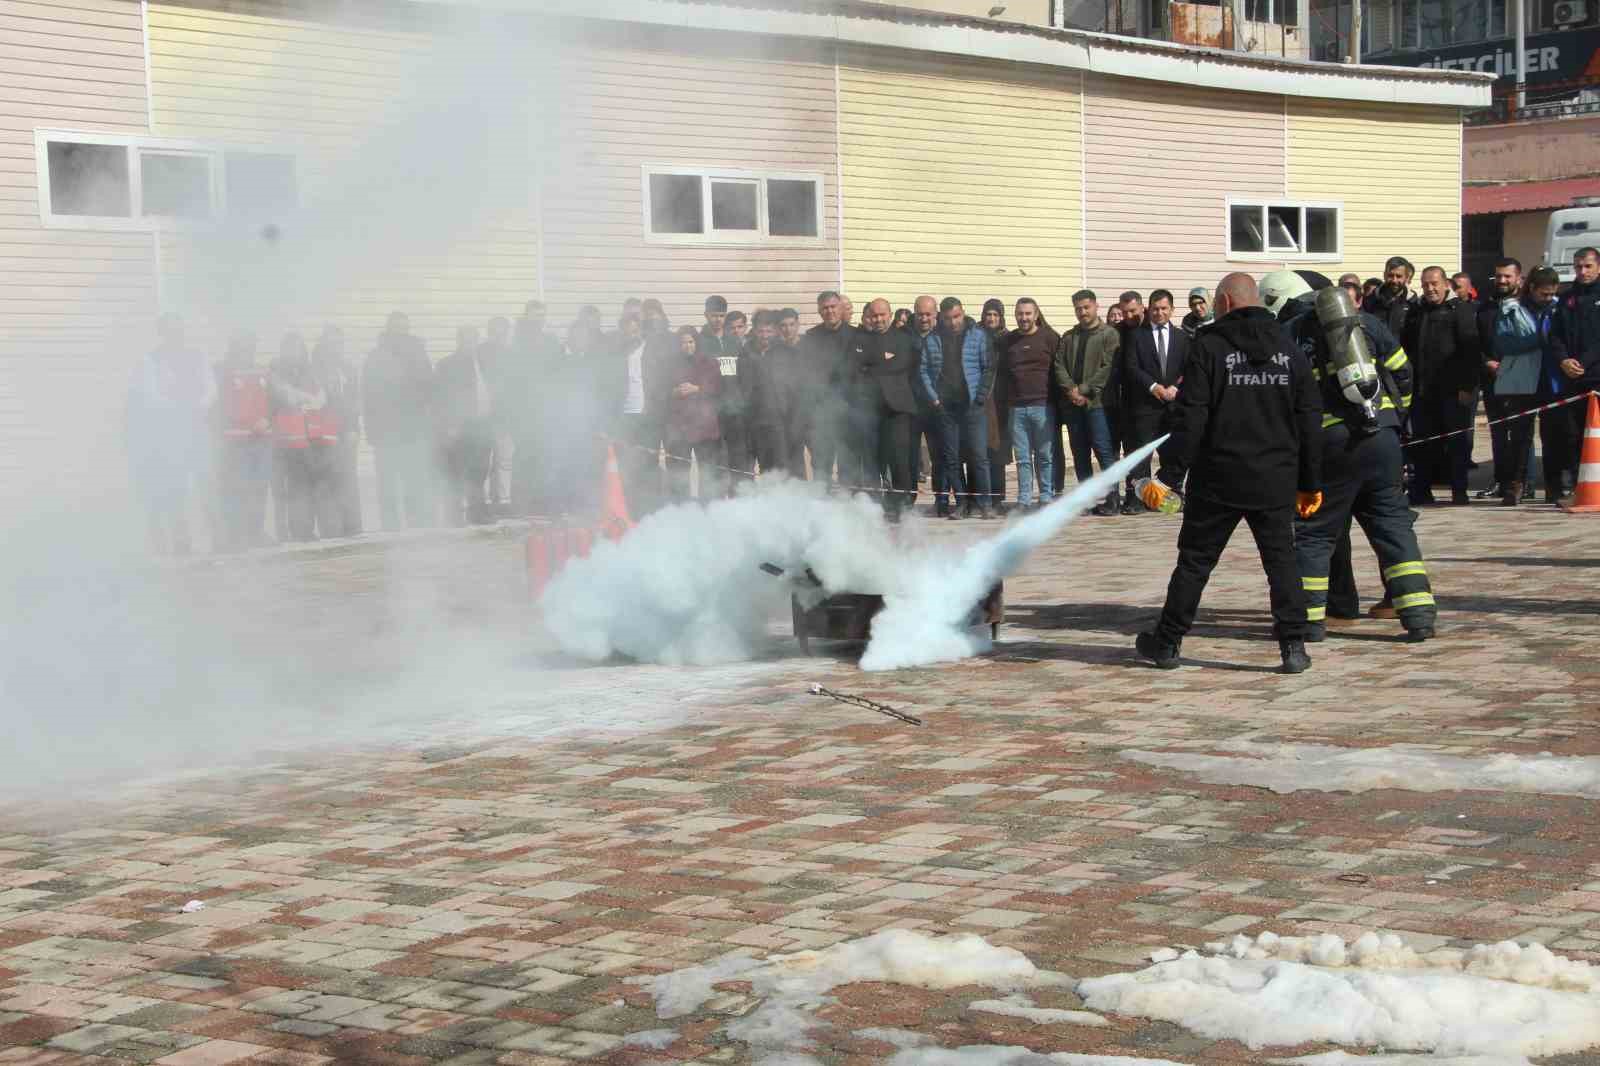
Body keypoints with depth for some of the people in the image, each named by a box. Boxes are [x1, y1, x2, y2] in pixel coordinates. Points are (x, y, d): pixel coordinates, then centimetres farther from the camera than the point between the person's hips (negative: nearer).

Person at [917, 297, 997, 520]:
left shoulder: (979, 336, 3)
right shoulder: (931, 340, 8)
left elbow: (989, 368, 0)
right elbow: (923, 371, 7)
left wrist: (980, 397, -8)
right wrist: (933, 399, -3)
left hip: (972, 407, -2)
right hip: (944, 408, 3)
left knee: (978, 455, -7)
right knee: (950, 458, 3)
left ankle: (983, 503, -3)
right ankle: (962, 503, 10)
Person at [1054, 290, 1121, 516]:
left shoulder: (1109, 334, 1)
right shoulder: (1069, 337, 17)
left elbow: (1108, 368, -8)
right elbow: (1059, 365, 8)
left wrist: (1084, 390, -13)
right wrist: (1071, 389, -8)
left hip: (1096, 401, -5)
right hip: (1072, 404, 5)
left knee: (1104, 451, -9)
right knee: (1080, 454, 7)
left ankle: (1111, 498, -8)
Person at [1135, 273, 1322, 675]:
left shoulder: (1209, 347, -7)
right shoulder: (1289, 351, 6)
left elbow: (1189, 418, -12)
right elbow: (1309, 420, 8)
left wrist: (1168, 474, -9)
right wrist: (1310, 483, 14)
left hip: (1218, 479, -2)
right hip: (1275, 481, 3)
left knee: (1194, 560, 7)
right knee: (1282, 561, 7)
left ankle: (1167, 642, 17)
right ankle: (1293, 646, 0)